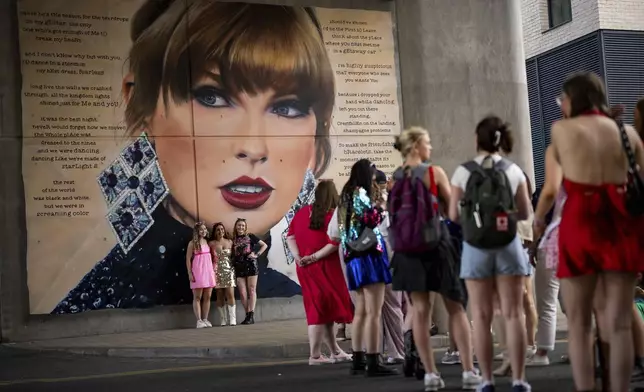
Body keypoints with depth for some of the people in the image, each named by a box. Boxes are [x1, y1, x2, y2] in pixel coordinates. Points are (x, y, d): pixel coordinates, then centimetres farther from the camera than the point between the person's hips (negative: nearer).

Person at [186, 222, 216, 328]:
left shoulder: (207, 242, 12)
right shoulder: (193, 243, -3)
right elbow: (188, 259, -5)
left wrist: (213, 269, 9)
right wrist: (190, 273, -11)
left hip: (208, 271, 6)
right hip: (198, 272, -6)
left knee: (207, 297, 6)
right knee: (197, 297, -2)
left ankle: (205, 319, 11)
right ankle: (199, 320, -3)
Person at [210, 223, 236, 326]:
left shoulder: (230, 242, 10)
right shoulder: (212, 243, 4)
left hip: (229, 270, 1)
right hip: (217, 270, -1)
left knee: (230, 294, -10)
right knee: (220, 296, 1)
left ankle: (232, 320, -10)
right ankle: (223, 320, 5)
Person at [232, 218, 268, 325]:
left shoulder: (250, 237, 6)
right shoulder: (233, 240, 11)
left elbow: (264, 245, 7)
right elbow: (232, 255, 13)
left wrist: (257, 254, -3)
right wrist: (232, 265, -2)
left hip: (250, 265, -2)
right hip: (239, 267, 3)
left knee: (251, 291, -5)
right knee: (242, 293, -3)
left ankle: (251, 315, -8)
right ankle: (248, 316, 2)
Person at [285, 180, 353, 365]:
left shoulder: (302, 212, 9)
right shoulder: (333, 215, -11)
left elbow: (290, 236, 7)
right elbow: (334, 243, -20)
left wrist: (298, 257, -2)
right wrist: (315, 257, -16)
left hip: (306, 269, 7)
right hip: (325, 267, -7)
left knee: (322, 308, 13)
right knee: (321, 309, 0)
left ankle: (335, 351, 20)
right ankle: (315, 356, 2)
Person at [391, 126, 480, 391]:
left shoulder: (395, 178, 5)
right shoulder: (434, 172, -6)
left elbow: (394, 213, 9)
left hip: (407, 246, 3)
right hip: (436, 242, -3)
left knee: (420, 310, 5)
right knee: (455, 308, 6)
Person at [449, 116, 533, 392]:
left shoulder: (463, 172, -2)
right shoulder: (513, 170, 1)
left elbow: (454, 215, 0)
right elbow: (526, 212, 7)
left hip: (476, 248, 0)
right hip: (508, 246, 1)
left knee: (481, 317, 5)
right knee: (513, 314, 4)